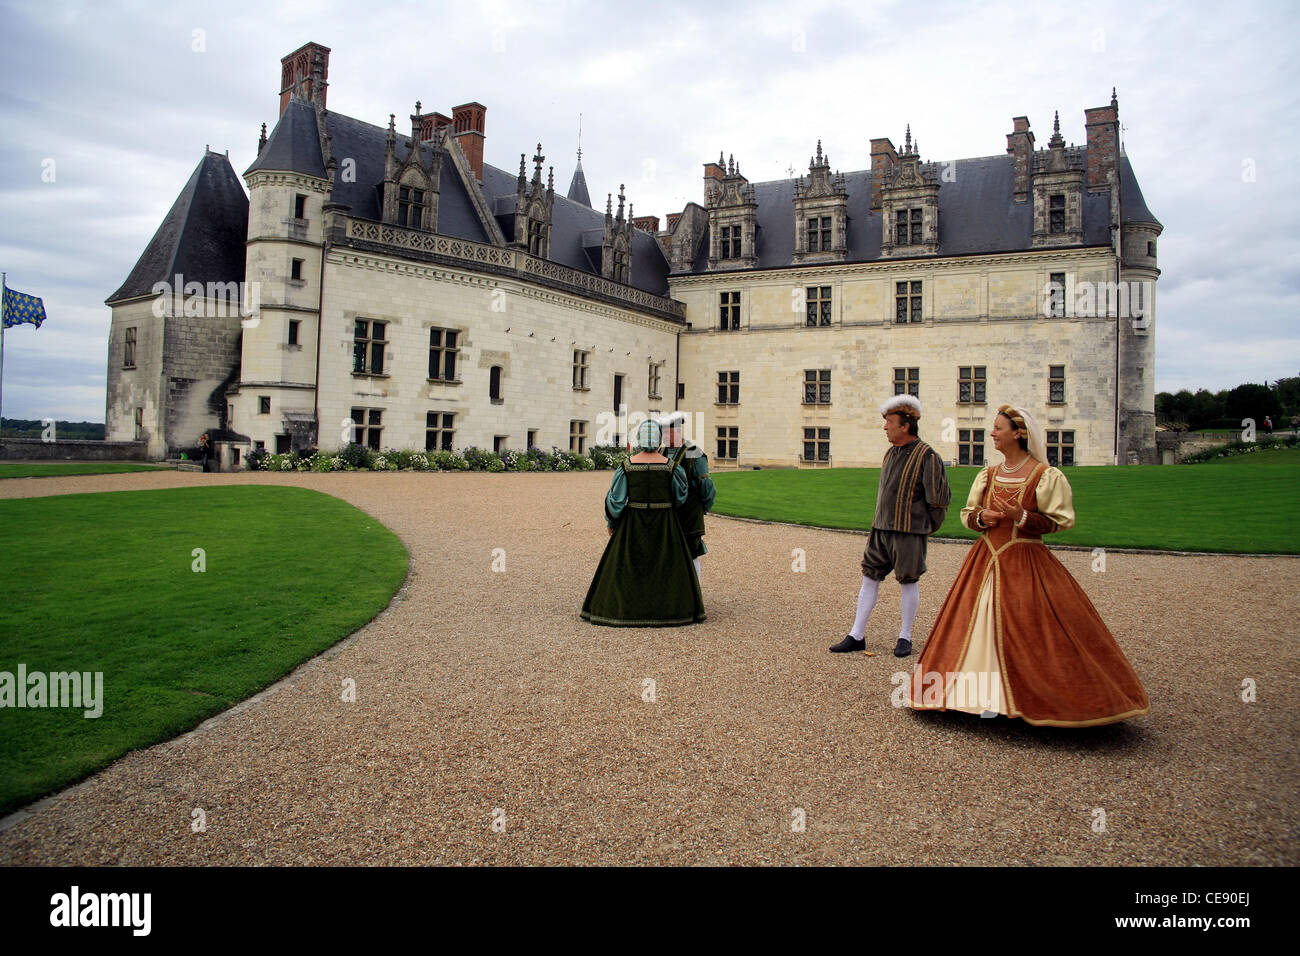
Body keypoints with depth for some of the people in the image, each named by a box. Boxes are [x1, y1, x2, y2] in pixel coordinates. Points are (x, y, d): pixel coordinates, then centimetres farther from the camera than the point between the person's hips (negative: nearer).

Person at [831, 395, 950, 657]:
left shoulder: (927, 456, -11)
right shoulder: (891, 454, 11)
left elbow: (940, 499, -8)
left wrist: (923, 529, -1)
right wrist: (878, 525, 15)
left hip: (909, 532, -7)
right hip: (881, 528, 7)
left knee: (909, 582, 5)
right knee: (869, 578, 6)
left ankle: (905, 638, 18)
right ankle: (857, 636, 11)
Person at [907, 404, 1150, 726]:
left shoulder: (1046, 476, -5)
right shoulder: (988, 475, 11)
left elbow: (1062, 520, -6)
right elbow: (967, 514, 17)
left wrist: (1022, 517, -18)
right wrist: (981, 517, -5)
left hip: (1026, 563, -5)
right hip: (986, 560, 5)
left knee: (1030, 632, -6)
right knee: (983, 625, 1)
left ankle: (1037, 700, 6)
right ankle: (992, 696, 10)